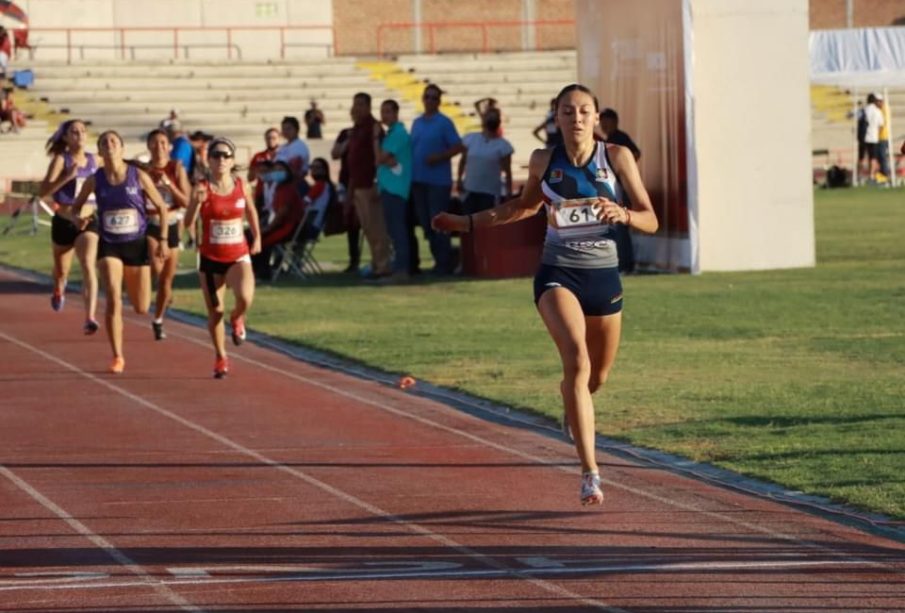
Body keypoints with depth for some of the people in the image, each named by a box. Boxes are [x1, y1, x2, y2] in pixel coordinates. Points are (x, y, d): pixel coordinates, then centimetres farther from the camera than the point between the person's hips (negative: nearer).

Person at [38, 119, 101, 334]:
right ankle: (59, 290, 57)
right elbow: (43, 192, -21)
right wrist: (67, 176, -31)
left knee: (88, 265, -21)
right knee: (61, 271, 19)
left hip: (88, 222, 1)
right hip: (64, 222, -1)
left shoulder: (93, 160, 3)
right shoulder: (61, 159, -10)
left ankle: (90, 318, -29)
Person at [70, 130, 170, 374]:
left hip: (137, 245, 0)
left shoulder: (139, 176, -8)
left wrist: (163, 240, -5)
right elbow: (76, 207, 10)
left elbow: (162, 207, 1)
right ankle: (117, 357, -9)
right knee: (113, 301, -18)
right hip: (109, 246, 0)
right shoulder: (94, 180, -4)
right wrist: (77, 218, -13)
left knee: (142, 308, 9)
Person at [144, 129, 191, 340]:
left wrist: (168, 183, -18)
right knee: (156, 267, -32)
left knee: (166, 280, 9)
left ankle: (158, 321, 27)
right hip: (150, 225, -2)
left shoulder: (176, 169, -2)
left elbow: (186, 201, -6)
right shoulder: (144, 170, -4)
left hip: (171, 226, 2)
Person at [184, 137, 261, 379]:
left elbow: (250, 210, 19)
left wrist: (257, 237, 19)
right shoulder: (202, 189, -10)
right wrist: (196, 203, -36)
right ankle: (220, 357, 28)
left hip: (239, 256, 0)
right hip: (211, 258, 0)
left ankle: (237, 318, 10)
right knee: (215, 312, 6)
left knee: (245, 298, -26)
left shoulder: (241, 186, -2)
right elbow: (189, 224, -19)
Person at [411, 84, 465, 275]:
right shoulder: (417, 123, 13)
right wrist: (410, 172, 5)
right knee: (426, 223, 9)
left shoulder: (444, 123, -5)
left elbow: (458, 147, -7)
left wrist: (439, 157, -18)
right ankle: (440, 259, 17)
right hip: (418, 179, 7)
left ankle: (444, 262, -1)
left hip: (438, 179, -7)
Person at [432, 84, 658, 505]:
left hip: (603, 276, 2)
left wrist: (622, 215, -24)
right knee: (576, 359, -25)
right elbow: (526, 206, 20)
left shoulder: (617, 158, -4)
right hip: (558, 275, -2)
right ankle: (590, 473, -28)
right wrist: (468, 222, 18)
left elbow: (651, 221, -3)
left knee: (596, 377, 15)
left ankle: (571, 400, 57)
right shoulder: (543, 162, 0)